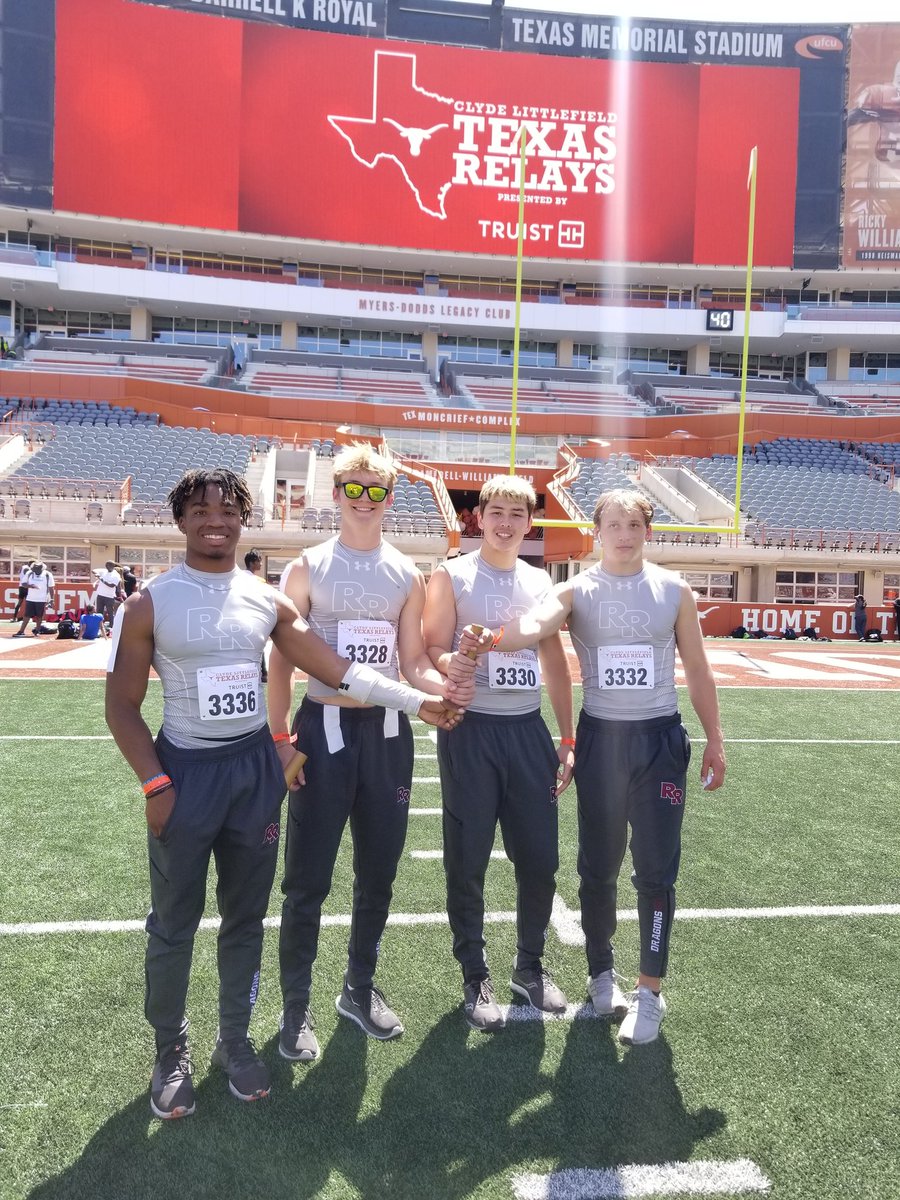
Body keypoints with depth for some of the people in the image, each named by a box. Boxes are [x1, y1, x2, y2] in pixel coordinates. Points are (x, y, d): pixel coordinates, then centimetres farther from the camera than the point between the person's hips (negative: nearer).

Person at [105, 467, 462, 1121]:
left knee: (246, 916, 14)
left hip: (255, 767, 3)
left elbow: (335, 667, -3)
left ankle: (236, 1041, 34)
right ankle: (172, 1051, 30)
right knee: (175, 923, 8)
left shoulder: (267, 600, 1)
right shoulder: (150, 604, -6)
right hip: (185, 770, -3)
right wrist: (156, 784, -12)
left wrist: (417, 699, -11)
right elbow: (123, 705, -4)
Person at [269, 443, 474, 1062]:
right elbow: (282, 661, -3)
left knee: (379, 871, 14)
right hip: (325, 727, -3)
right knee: (308, 879, 3)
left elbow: (413, 660, 9)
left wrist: (445, 685, -12)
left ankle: (361, 988, 34)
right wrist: (280, 738, -11)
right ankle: (297, 1008, 21)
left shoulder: (407, 575, 7)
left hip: (387, 731, 4)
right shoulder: (307, 569, -2)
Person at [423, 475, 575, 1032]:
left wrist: (567, 740, 10)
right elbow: (434, 652, -5)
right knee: (468, 860, 5)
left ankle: (530, 965, 31)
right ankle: (476, 977, 24)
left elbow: (556, 663, 14)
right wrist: (452, 663, -29)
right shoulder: (452, 575, -1)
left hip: (528, 729, 4)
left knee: (540, 856, 8)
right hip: (471, 729, -3)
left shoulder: (540, 581, 11)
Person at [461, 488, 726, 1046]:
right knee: (598, 869, 11)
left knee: (656, 871, 1)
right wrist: (492, 639, -48)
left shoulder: (674, 589, 1)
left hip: (660, 739, 0)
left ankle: (650, 991, 18)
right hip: (600, 738, 0)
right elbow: (535, 622, -27)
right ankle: (602, 972, 32)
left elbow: (697, 670, 7)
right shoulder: (577, 590, -5)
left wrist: (715, 739, 7)